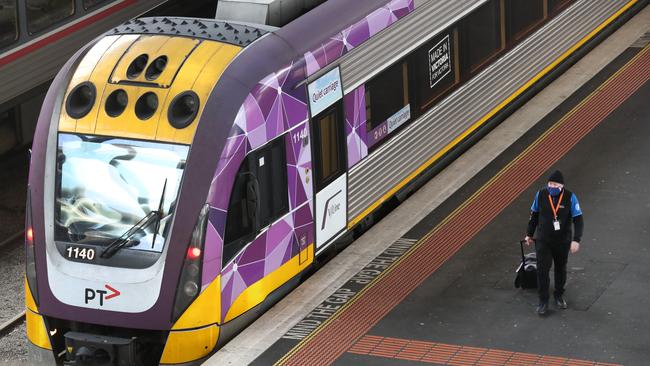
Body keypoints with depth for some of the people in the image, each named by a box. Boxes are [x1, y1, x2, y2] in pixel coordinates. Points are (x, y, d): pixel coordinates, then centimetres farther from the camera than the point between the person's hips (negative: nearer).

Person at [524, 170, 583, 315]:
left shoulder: (570, 197, -17)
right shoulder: (541, 194, -12)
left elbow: (578, 220, -14)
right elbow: (534, 215, 3)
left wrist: (576, 240, -24)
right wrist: (529, 234, 11)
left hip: (563, 242, 0)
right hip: (543, 241, 0)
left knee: (560, 269, 18)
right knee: (542, 270, -4)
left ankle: (559, 295, 39)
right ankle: (543, 301, 10)